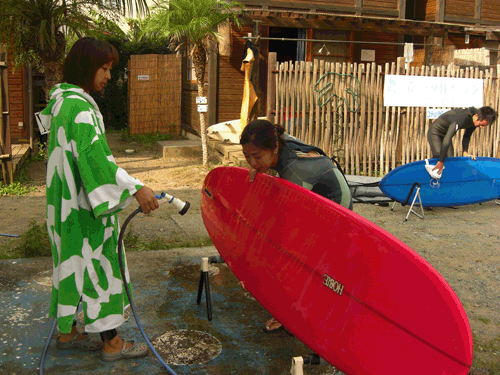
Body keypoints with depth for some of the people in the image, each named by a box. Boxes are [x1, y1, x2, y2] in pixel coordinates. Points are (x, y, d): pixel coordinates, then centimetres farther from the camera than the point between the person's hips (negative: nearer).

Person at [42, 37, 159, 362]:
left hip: (68, 202, 10)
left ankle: (68, 331, 30)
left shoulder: (63, 101, 11)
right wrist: (135, 188, -39)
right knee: (97, 263, -1)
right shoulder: (78, 106, -21)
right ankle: (111, 342, 11)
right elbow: (94, 154, -32)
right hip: (83, 204, -10)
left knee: (74, 262, 17)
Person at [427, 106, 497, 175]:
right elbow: (447, 138, -44)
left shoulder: (475, 121, -12)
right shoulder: (462, 117, -38)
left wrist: (465, 152, -14)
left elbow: (466, 137, 3)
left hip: (446, 133, 8)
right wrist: (441, 161, -47)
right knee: (438, 156, -23)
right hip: (435, 132, -8)